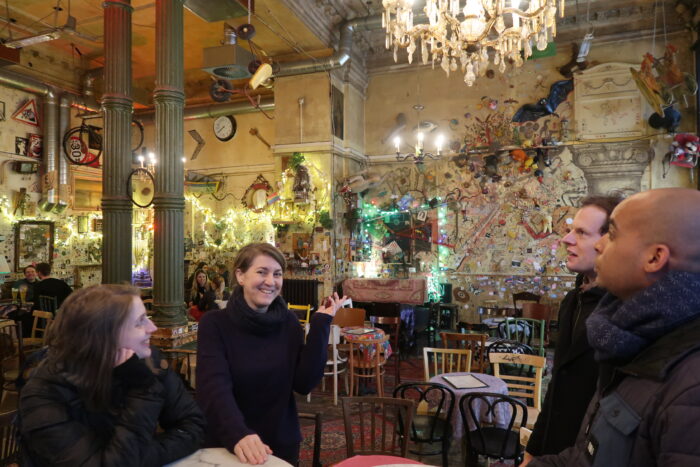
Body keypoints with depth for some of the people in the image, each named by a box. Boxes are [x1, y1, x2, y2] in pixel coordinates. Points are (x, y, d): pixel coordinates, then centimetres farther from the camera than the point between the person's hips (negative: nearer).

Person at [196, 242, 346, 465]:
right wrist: (237, 434, -40)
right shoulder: (214, 323, -12)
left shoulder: (289, 322, -3)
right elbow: (215, 387, -24)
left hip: (281, 442, 3)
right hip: (226, 444, -3)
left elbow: (304, 383, -11)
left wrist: (320, 324, -15)